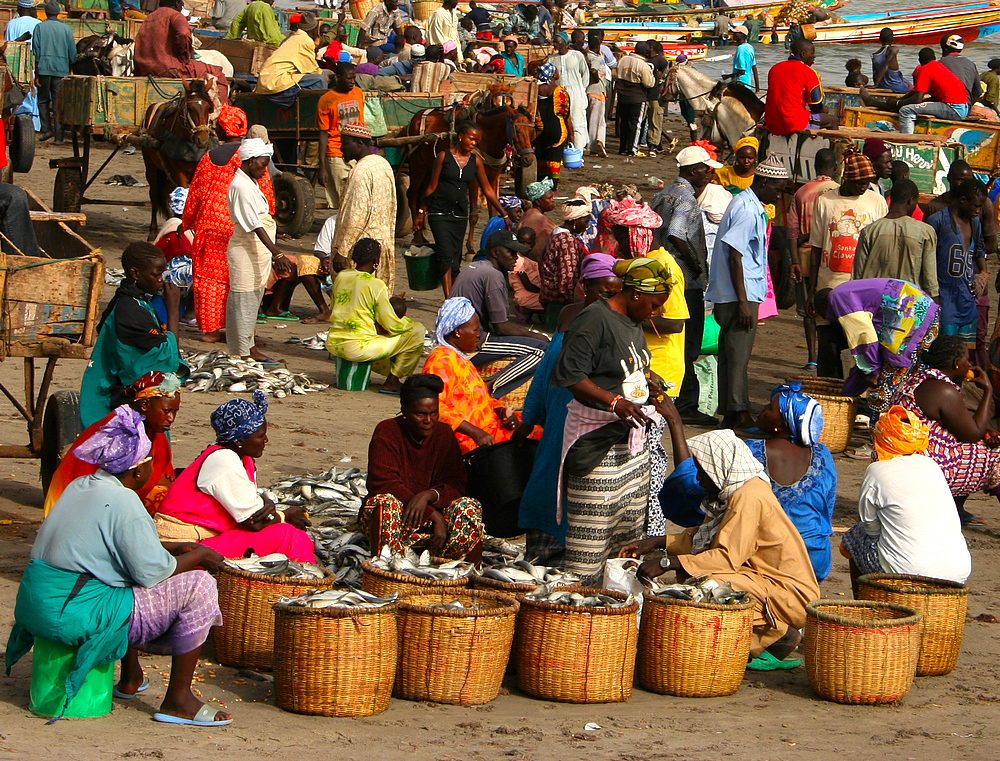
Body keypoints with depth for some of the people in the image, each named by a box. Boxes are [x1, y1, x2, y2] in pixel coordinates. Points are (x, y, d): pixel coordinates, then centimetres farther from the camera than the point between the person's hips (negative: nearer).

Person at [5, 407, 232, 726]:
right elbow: (151, 571, -16)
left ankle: (131, 678, 41)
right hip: (76, 618, -10)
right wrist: (198, 556, 0)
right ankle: (178, 700, -3)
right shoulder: (123, 502, -16)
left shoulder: (79, 486, 12)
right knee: (198, 586, -7)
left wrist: (177, 548, 21)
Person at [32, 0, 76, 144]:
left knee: (43, 100, 13)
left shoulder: (39, 27, 1)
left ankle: (46, 129, 1)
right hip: (61, 70, 1)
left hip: (44, 68, -1)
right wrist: (69, 70, 22)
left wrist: (36, 74, 2)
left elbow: (36, 52, -1)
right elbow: (73, 53, 6)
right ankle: (59, 136, -2)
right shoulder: (65, 29, 4)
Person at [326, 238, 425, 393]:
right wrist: (408, 322, 15)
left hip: (333, 345, 8)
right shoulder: (376, 285, -13)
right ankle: (392, 381, 7)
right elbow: (392, 326, -9)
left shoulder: (341, 276, 5)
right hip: (358, 349, -8)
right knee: (417, 331, 2)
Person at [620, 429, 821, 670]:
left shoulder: (749, 497, -19)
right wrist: (657, 542, 12)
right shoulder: (734, 492, 12)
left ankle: (781, 638, -10)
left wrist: (667, 562, -23)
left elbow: (729, 557, -24)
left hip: (791, 594, -10)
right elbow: (701, 537, 21)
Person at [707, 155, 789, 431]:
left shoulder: (749, 205, 16)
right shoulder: (747, 210, -16)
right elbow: (735, 256, -21)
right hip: (740, 294, -10)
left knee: (731, 355, 11)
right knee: (738, 356, -7)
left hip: (738, 294, 10)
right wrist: (742, 301, -22)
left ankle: (730, 414, 15)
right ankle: (739, 413, -5)